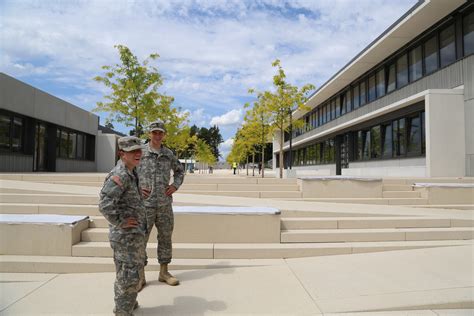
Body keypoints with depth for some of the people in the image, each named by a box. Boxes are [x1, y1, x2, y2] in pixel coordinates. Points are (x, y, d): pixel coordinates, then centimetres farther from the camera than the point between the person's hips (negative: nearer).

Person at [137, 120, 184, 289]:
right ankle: (140, 276, 18)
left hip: (165, 204, 4)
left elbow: (179, 170, 22)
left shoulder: (168, 153, 8)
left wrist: (175, 185, 5)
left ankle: (164, 272, 26)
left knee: (165, 237, 11)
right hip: (144, 204, -3)